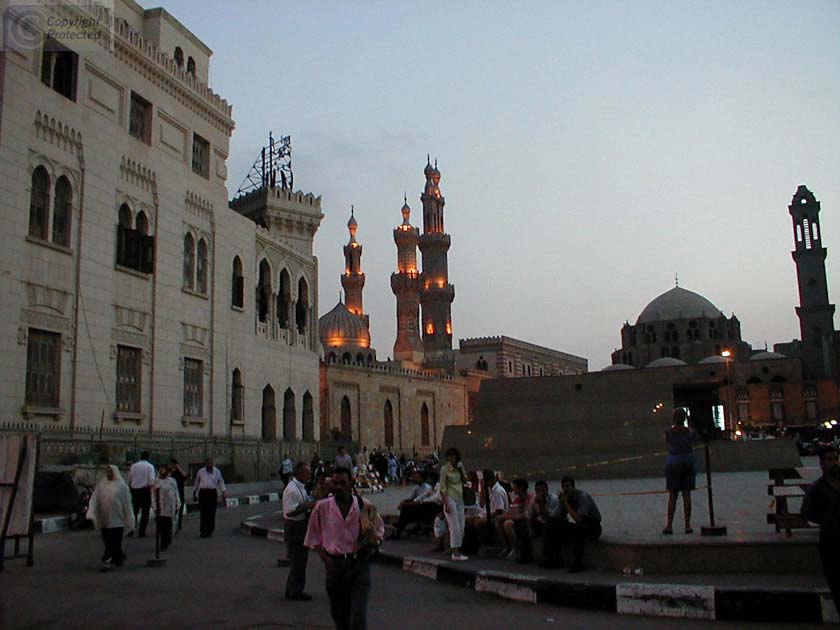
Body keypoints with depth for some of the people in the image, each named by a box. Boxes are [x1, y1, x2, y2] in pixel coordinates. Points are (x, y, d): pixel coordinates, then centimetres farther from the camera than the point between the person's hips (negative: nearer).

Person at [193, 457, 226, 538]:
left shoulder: (217, 471, 8)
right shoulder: (200, 471, 7)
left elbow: (221, 482, 9)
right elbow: (196, 483, 15)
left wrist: (223, 492, 0)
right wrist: (194, 493, 17)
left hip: (213, 493, 1)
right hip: (203, 492, -1)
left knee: (211, 512, 3)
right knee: (203, 512, -6)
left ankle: (210, 530, 14)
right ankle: (203, 531, -1)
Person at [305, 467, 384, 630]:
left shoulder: (365, 506, -2)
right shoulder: (322, 508, -1)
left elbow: (379, 528, 13)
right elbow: (314, 537, 8)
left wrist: (374, 539, -7)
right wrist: (325, 558, -2)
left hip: (359, 563, -1)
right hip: (334, 563, 2)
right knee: (338, 612, 14)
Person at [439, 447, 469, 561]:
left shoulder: (459, 467, 11)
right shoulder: (444, 469, -7)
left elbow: (465, 480, 5)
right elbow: (443, 488, -10)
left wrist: (461, 468, -3)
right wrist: (446, 504, -16)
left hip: (459, 499, 7)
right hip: (450, 499, -7)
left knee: (461, 527, 6)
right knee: (455, 527, -9)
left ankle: (457, 552, 12)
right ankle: (455, 553, -6)